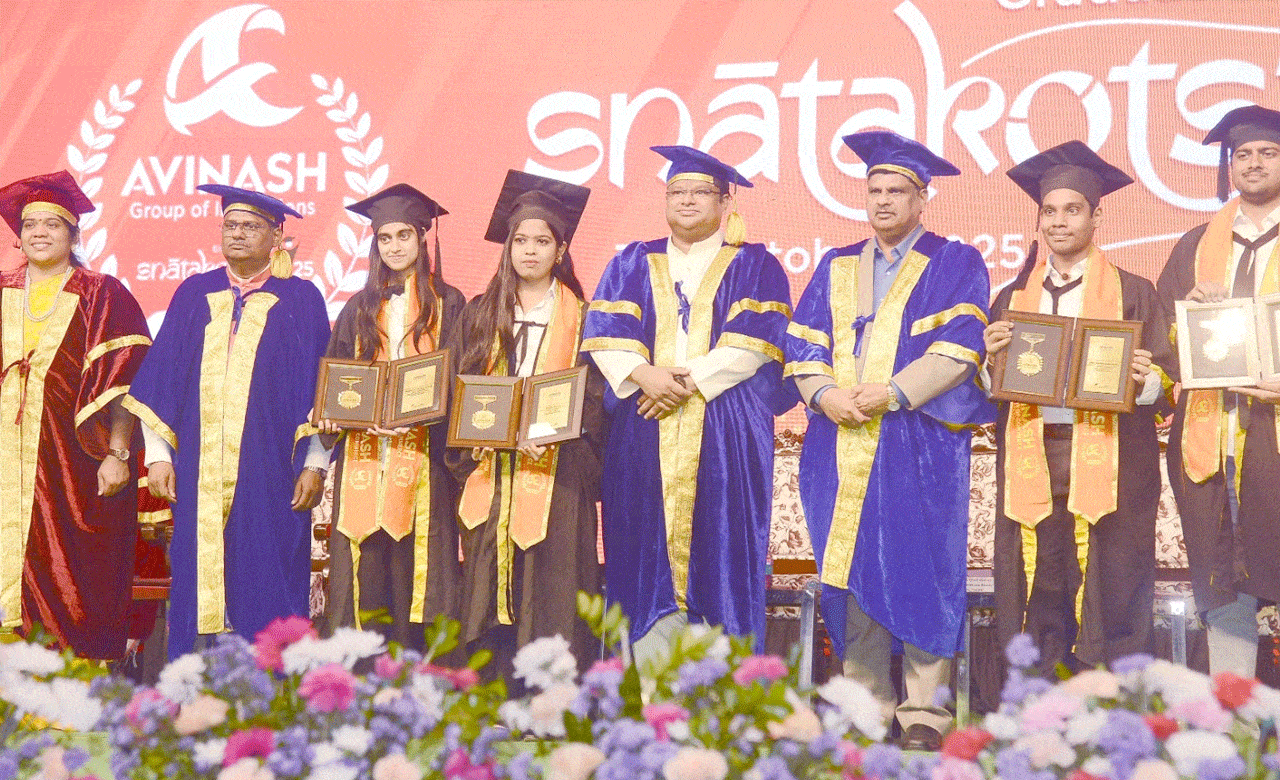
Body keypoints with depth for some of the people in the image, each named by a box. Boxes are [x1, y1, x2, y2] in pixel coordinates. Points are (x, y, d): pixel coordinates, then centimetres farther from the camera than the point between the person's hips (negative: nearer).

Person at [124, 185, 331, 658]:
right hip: (201, 474, 2)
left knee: (267, 602, -1)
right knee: (196, 590, 2)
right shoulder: (195, 295, 12)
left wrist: (315, 464, -6)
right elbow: (161, 379, 11)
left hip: (270, 475, -2)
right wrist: (158, 455, 3)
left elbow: (319, 387, 1)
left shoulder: (300, 300, 4)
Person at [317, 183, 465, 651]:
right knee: (365, 573, -2)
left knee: (416, 568, -7)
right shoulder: (359, 309, 18)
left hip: (423, 452, -3)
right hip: (364, 456, 3)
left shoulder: (446, 304, 9)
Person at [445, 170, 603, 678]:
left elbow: (594, 398, 1)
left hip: (556, 478, -2)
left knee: (552, 606, -6)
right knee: (491, 597, 1)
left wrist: (551, 433, -16)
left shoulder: (580, 319, 6)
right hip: (492, 478, 3)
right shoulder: (481, 316, 14)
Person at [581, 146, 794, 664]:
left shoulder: (753, 267, 9)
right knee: (650, 558, -2)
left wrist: (690, 380, -14)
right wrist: (645, 374, -14)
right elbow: (604, 334, 5)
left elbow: (753, 342, -4)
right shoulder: (632, 265, 17)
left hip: (724, 431, -2)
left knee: (718, 548, -6)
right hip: (644, 432, 2)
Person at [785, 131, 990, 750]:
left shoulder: (955, 265, 7)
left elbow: (958, 348, -6)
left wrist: (892, 392, -17)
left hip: (920, 443, -3)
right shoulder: (836, 268, 19)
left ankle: (924, 710, -1)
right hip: (842, 444, 4)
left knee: (920, 574, -6)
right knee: (852, 572, 1)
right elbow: (803, 344, 12)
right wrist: (824, 393, -8)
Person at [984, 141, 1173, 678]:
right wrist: (994, 359, -6)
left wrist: (1145, 378, -18)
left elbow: (1166, 384, 3)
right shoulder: (1014, 298, 17)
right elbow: (989, 389, 14)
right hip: (1032, 467, 3)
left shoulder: (1134, 295, 8)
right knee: (1034, 603, 1)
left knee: (1105, 602, -5)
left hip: (1108, 468, -3)